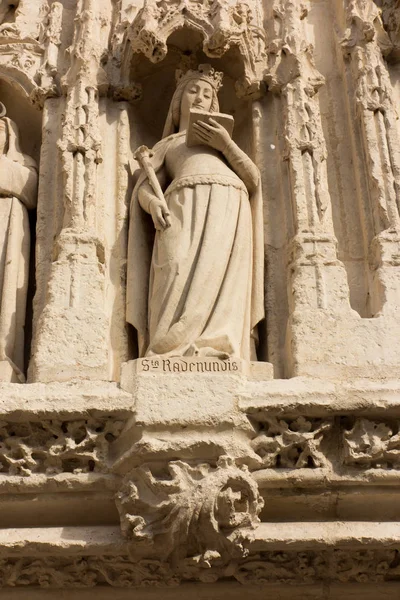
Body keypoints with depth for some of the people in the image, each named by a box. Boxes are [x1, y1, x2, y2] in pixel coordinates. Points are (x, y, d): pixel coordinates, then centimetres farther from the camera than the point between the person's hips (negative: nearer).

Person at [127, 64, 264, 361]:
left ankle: (214, 354, -38)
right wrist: (153, 201, -9)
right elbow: (144, 186, 17)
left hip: (228, 206, 1)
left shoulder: (221, 137, 37)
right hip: (184, 206, -1)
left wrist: (226, 144, 4)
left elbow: (253, 178, 19)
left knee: (218, 288, -22)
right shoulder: (164, 146, 35)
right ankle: (175, 361, -38)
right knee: (179, 280, -25)